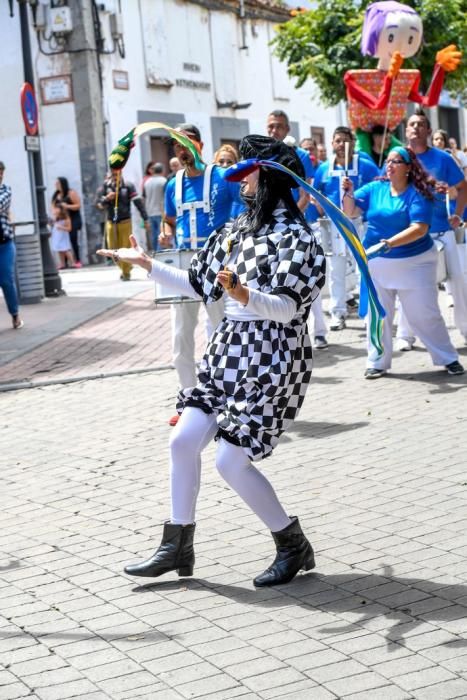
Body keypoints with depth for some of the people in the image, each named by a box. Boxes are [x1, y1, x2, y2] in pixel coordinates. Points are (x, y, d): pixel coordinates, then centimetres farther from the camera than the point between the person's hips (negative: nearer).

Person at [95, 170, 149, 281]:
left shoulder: (128, 186, -8)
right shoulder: (105, 185, -1)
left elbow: (138, 202, -8)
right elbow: (98, 202, -2)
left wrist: (145, 219, -11)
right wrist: (106, 198, -24)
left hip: (125, 221, -3)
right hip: (111, 222, 3)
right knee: (114, 248, 6)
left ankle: (126, 272, 12)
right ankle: (123, 268, 29)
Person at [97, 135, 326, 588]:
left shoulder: (292, 235, -10)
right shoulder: (236, 231, 13)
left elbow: (288, 308, -20)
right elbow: (200, 285, 20)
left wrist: (245, 296, -38)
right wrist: (148, 265, 20)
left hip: (271, 358, -8)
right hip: (229, 349, 8)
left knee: (231, 460, -11)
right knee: (183, 440, 1)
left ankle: (293, 547, 7)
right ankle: (177, 547, 14)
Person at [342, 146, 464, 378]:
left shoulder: (417, 193, -12)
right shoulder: (374, 188, 0)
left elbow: (420, 228, -22)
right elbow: (350, 212, 1)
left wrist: (389, 243, -32)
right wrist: (348, 193, -19)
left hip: (415, 262, -3)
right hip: (377, 262, 4)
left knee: (424, 314, 3)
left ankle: (448, 358, 17)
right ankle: (378, 362, 20)